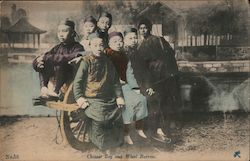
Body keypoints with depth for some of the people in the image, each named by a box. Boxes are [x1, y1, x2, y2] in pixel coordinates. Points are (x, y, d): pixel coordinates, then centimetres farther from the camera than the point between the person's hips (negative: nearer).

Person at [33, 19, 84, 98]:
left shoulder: (77, 48, -5)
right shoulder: (57, 48, 12)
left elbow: (70, 59, -28)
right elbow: (35, 61, 5)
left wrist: (47, 58, -26)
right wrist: (37, 62, -20)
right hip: (53, 79, 5)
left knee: (60, 64, -28)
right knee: (42, 64, -10)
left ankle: (56, 91, -25)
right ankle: (43, 88, -18)